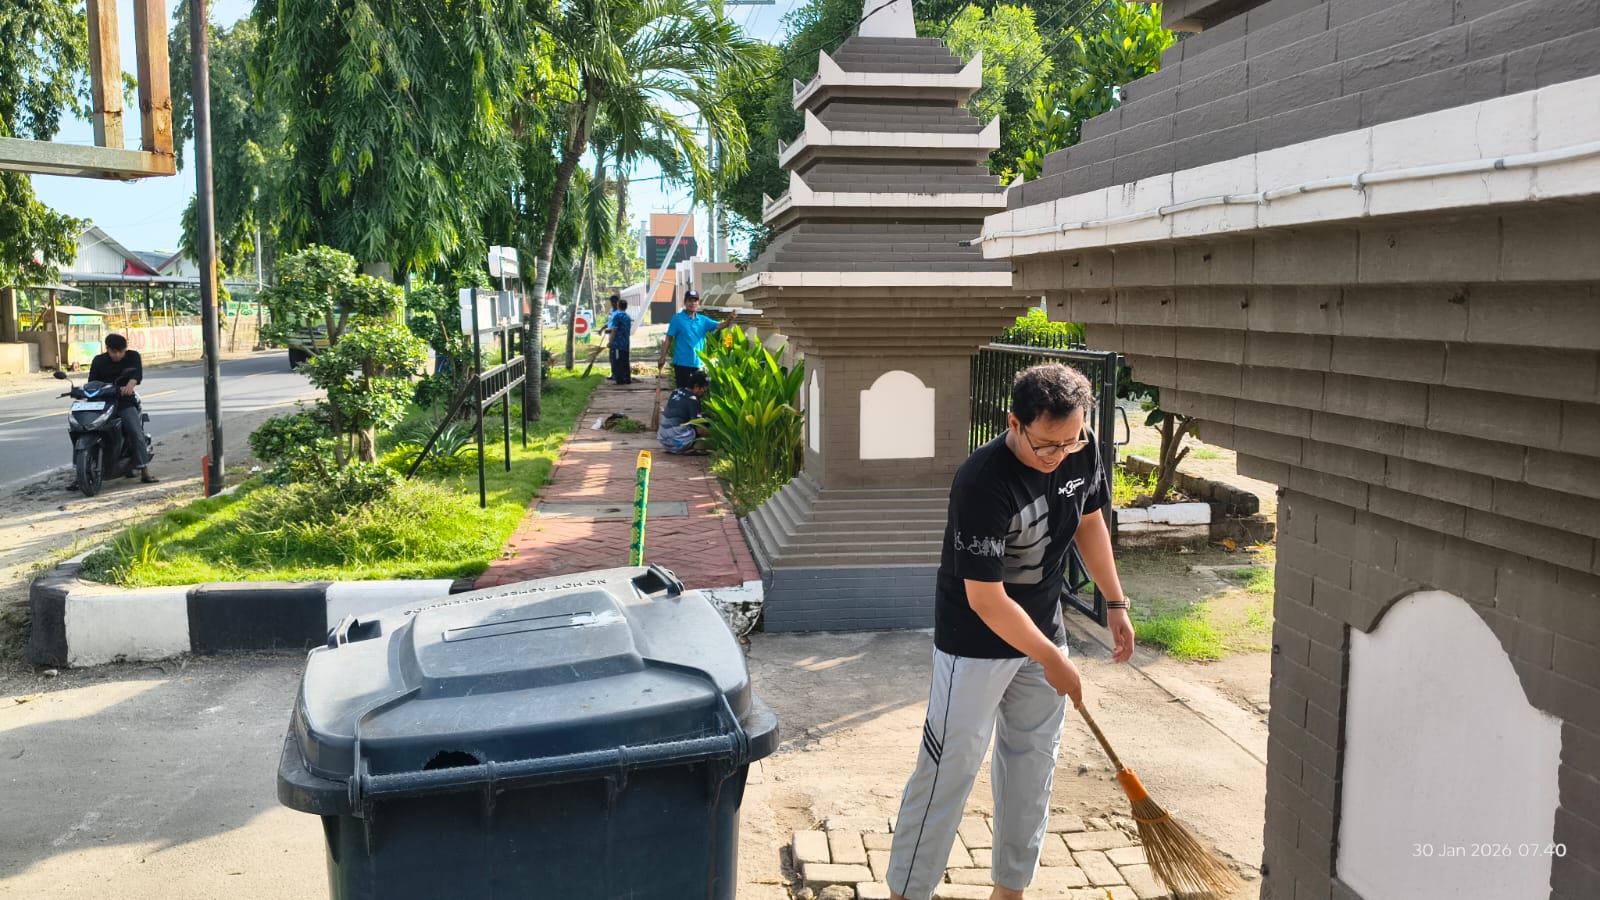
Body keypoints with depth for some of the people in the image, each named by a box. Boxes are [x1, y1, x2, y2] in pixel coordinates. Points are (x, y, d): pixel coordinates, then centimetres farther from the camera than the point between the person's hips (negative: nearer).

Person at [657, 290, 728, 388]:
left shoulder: (703, 320, 8)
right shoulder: (677, 318, -3)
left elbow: (719, 325, -3)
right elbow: (668, 340, -4)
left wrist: (729, 320, -24)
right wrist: (663, 358, -10)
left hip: (697, 363, 5)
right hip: (682, 362, -5)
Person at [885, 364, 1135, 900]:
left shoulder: (1081, 451, -11)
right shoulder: (982, 484, -32)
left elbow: (1090, 521, 10)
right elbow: (986, 599, -27)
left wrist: (1115, 602, 11)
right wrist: (1053, 659, -18)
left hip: (1042, 632, 7)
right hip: (976, 646, -7)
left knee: (1032, 764, 15)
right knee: (949, 770, -1)